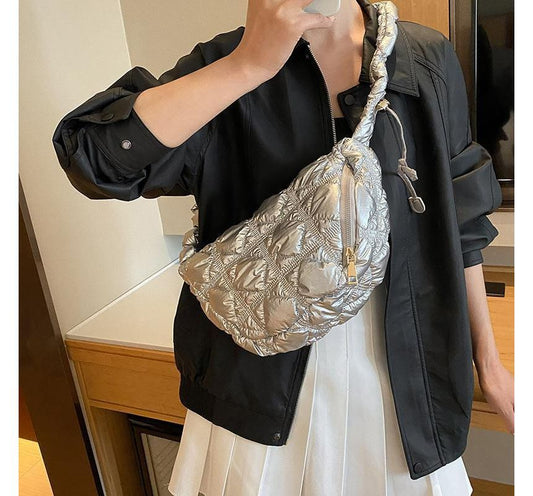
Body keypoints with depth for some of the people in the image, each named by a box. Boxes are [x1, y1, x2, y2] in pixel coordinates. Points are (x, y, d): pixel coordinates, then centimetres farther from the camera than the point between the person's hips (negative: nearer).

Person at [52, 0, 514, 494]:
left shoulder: (429, 58, -1)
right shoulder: (227, 62, -7)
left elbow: (457, 223, 4)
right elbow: (91, 156, -21)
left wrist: (486, 357, 9)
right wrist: (250, 64, -26)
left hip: (399, 360, 2)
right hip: (264, 369, -1)